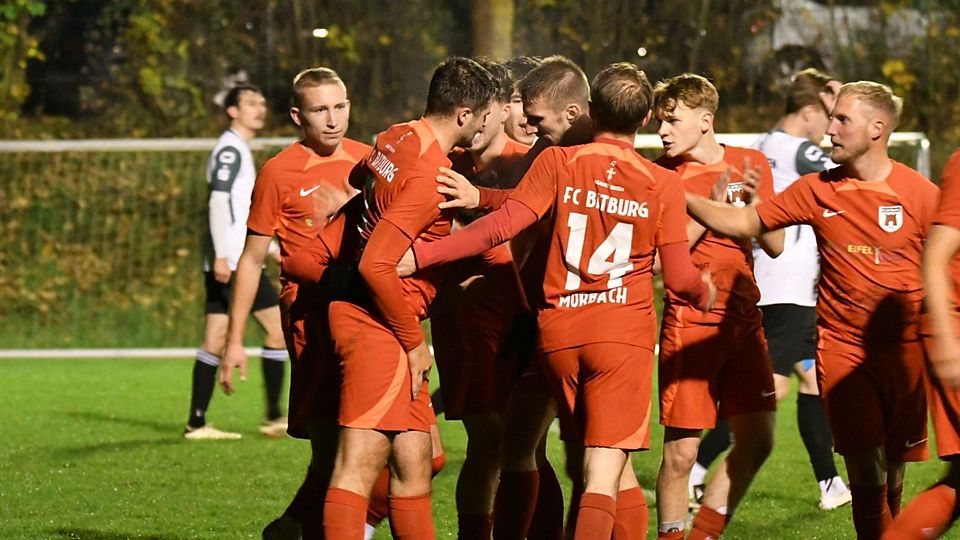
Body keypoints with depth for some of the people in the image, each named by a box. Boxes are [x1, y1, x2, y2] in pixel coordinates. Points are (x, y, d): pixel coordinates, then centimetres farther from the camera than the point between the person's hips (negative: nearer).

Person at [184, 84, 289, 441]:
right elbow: (218, 202, -18)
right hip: (235, 261, -10)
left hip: (226, 262, 10)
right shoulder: (230, 149, -9)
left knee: (214, 341, 6)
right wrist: (222, 255, -24)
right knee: (278, 325, -6)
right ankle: (274, 418, -5)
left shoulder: (239, 151, 22)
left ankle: (196, 423, 3)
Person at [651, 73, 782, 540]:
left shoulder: (750, 165, 6)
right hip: (689, 322, -4)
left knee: (757, 440, 3)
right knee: (680, 451, -6)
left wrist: (752, 201, -10)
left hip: (743, 320, 4)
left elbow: (775, 246, 7)